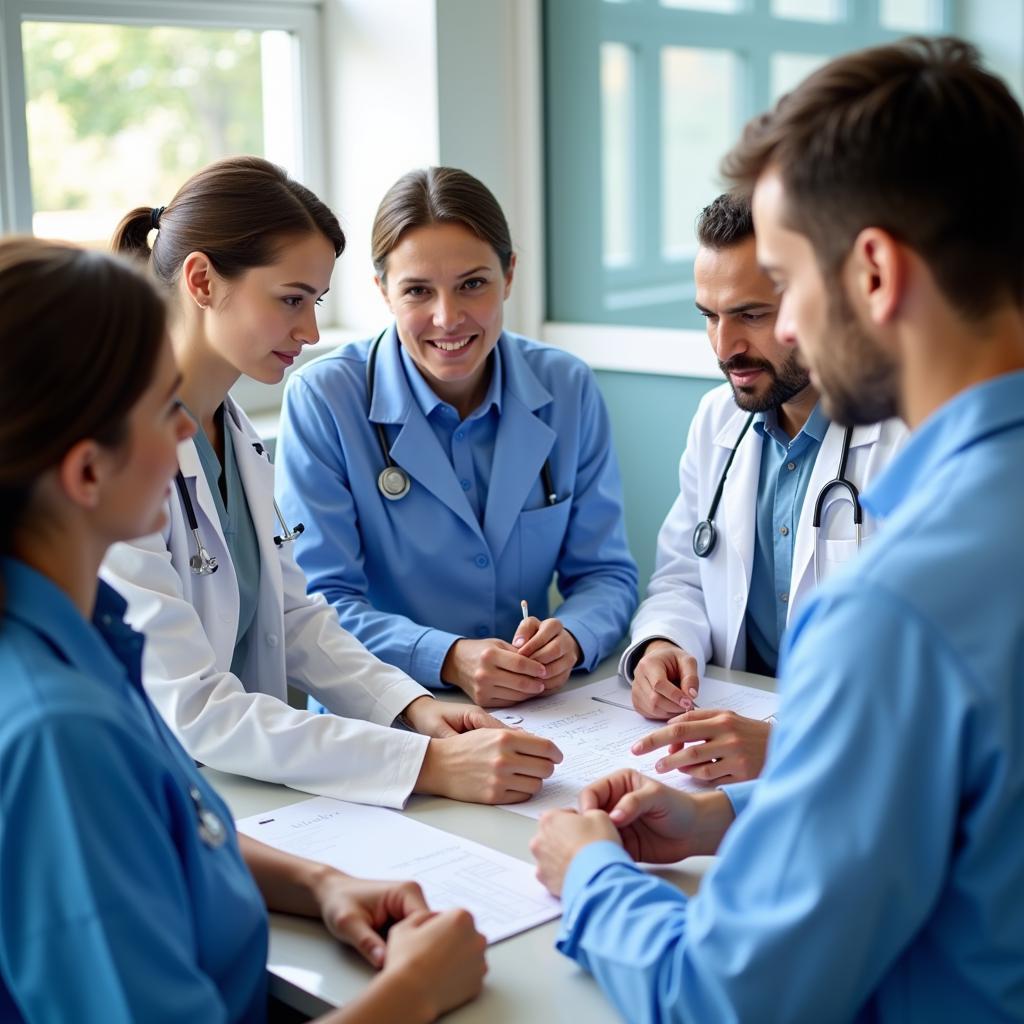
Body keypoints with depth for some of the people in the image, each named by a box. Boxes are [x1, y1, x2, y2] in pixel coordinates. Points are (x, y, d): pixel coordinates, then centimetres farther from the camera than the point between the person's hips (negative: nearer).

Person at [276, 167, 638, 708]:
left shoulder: (568, 390, 2)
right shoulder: (322, 399, -8)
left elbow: (605, 573, 6)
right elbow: (320, 603, -9)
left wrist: (569, 639, -16)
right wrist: (448, 659, -24)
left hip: (540, 710, 4)